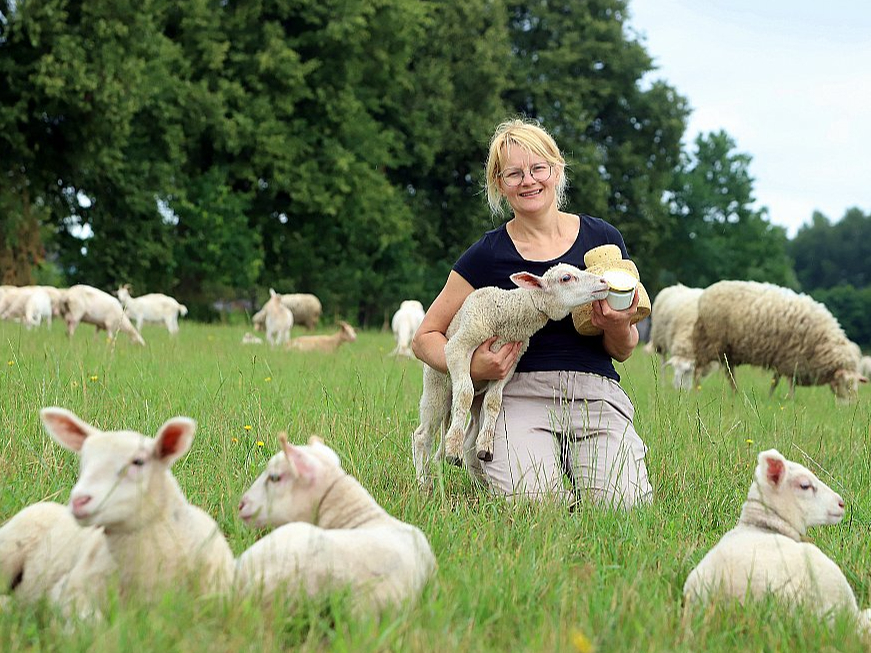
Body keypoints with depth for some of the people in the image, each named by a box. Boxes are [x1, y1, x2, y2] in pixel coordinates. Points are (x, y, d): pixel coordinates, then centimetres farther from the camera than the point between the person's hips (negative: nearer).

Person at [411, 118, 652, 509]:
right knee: (532, 500, -27)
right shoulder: (487, 255, 3)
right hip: (519, 393, -2)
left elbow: (623, 352, 14)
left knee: (620, 501, -23)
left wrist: (618, 328, -10)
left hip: (595, 391, 2)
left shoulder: (603, 240, 8)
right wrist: (471, 368, -12)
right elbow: (425, 338, 8)